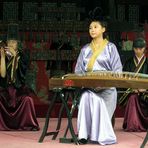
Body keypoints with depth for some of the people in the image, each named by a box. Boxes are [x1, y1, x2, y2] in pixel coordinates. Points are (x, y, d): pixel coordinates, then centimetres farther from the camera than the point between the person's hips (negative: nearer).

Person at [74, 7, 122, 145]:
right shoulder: (85, 49, 17)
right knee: (86, 97, -31)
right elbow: (78, 70, 15)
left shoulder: (110, 47, 7)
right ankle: (84, 133, -30)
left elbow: (117, 69, 1)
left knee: (96, 100, -32)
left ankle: (101, 134, -18)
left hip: (106, 87, -2)